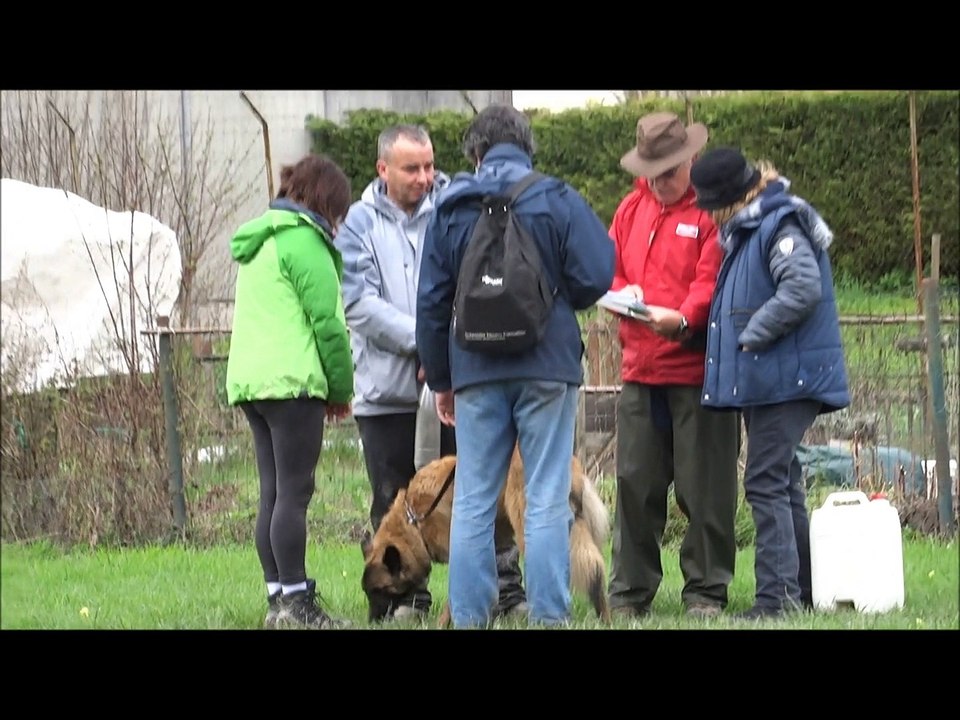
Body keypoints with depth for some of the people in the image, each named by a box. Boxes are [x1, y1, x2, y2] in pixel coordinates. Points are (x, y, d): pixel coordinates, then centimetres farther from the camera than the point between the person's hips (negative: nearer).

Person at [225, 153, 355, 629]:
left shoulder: (257, 242, 21)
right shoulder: (303, 240, -7)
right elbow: (326, 321, -11)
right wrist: (341, 389, -2)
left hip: (248, 380, 9)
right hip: (292, 380, -9)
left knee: (273, 495, 8)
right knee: (293, 493, -10)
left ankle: (278, 599, 8)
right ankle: (297, 602, -12)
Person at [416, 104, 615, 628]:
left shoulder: (451, 210, 6)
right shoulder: (557, 201, -1)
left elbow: (431, 303, 8)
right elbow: (595, 275, -7)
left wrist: (440, 379, 15)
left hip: (475, 370, 2)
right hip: (547, 366, -2)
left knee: (472, 501, 6)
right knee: (547, 500, 0)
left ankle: (469, 616, 4)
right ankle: (548, 614, -3)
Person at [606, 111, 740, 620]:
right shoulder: (632, 209, 15)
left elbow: (712, 279, -14)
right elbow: (610, 268, 17)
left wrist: (683, 317, -29)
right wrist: (619, 295, -5)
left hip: (698, 367, -5)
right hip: (640, 369, 5)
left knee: (704, 488, 0)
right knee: (635, 482, 6)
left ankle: (706, 591, 8)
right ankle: (630, 592, 12)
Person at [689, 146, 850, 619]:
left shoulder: (781, 227, -15)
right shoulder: (747, 229, 17)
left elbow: (803, 288, -27)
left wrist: (751, 335, -21)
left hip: (785, 379, -11)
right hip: (764, 380, 11)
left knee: (767, 483, -12)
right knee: (781, 483, 14)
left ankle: (778, 594, -13)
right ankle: (804, 590, 20)